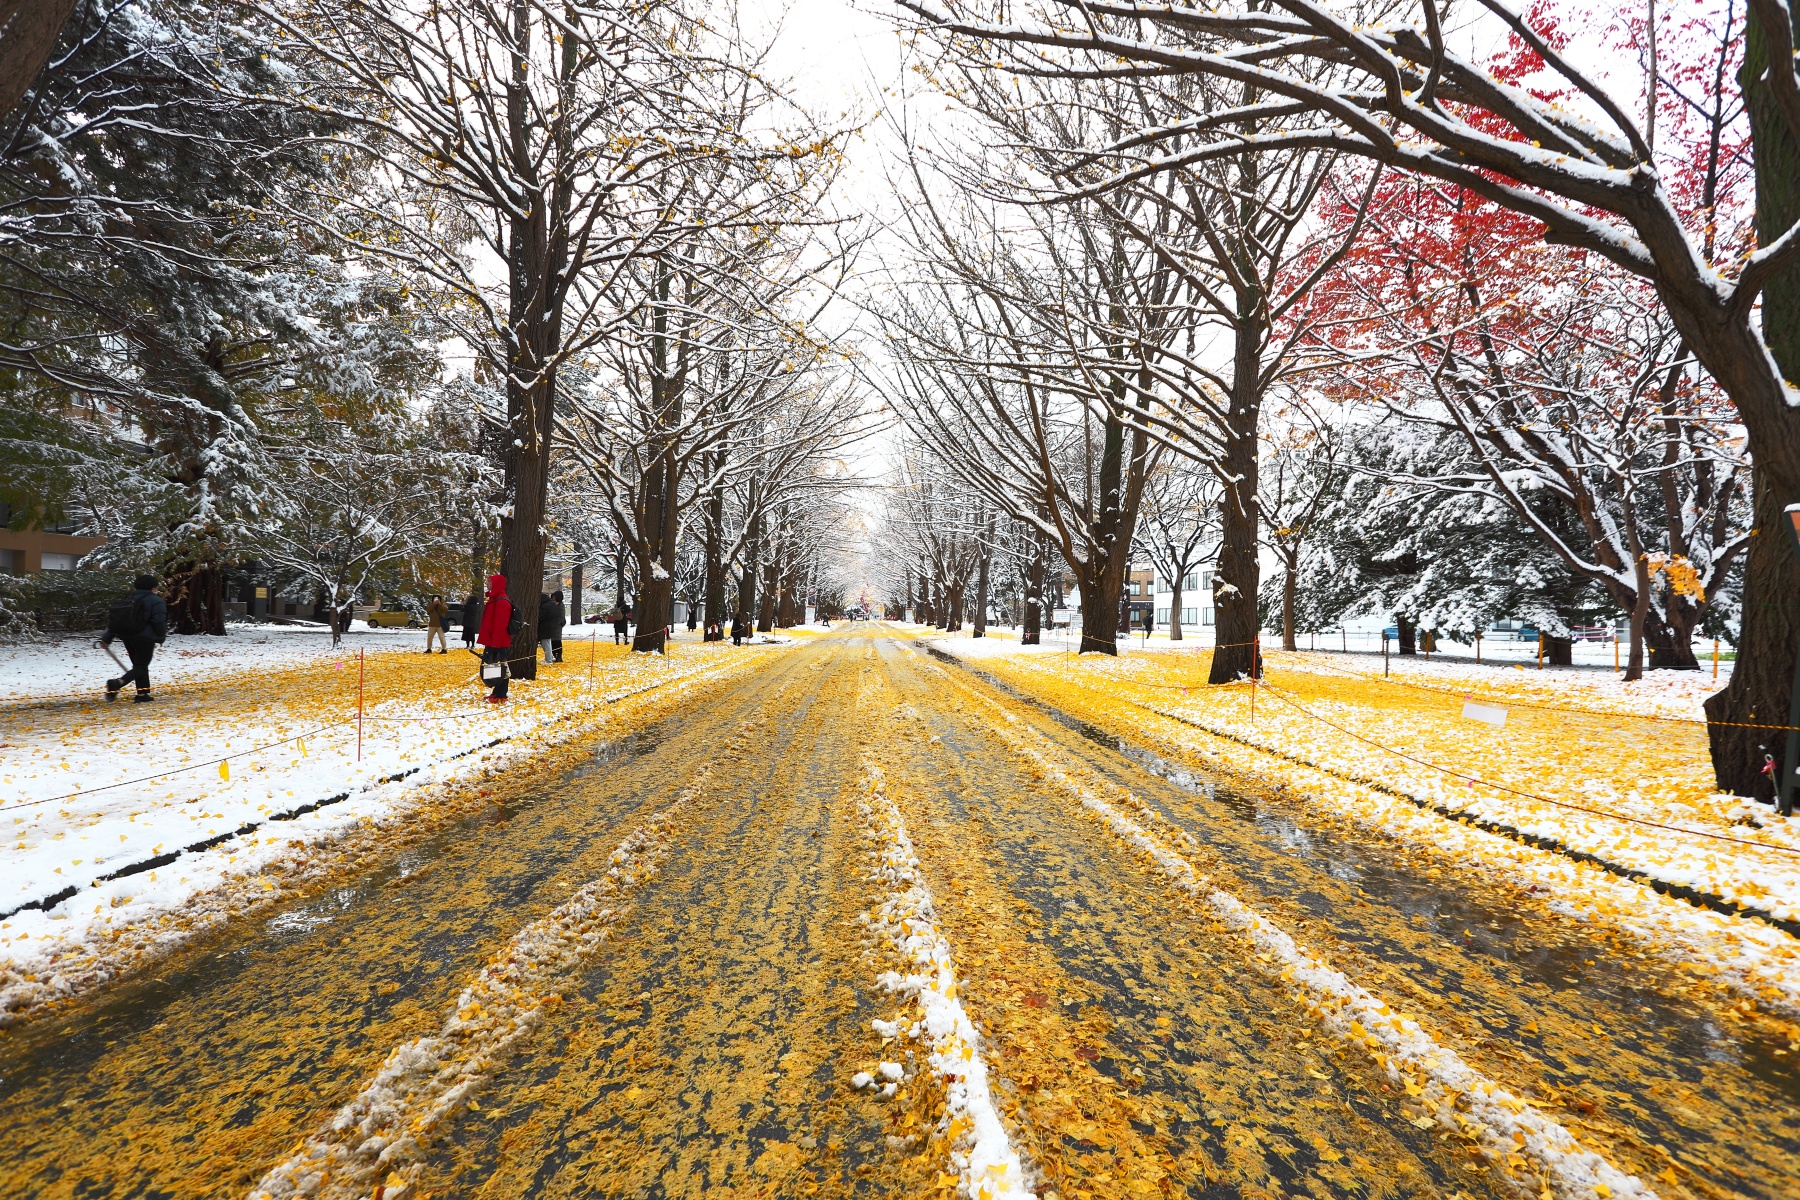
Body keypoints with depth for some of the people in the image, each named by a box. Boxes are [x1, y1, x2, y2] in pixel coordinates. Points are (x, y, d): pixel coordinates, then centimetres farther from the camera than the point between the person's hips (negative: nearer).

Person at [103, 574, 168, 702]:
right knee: (141, 666, -2)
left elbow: (115, 620, 15)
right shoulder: (155, 601, -8)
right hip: (145, 639, -7)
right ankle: (116, 683, -26)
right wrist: (161, 637, 0)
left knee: (139, 665, 15)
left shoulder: (129, 599, 14)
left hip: (127, 638, 7)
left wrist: (106, 639, 18)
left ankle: (142, 694, 13)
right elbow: (159, 622, -15)